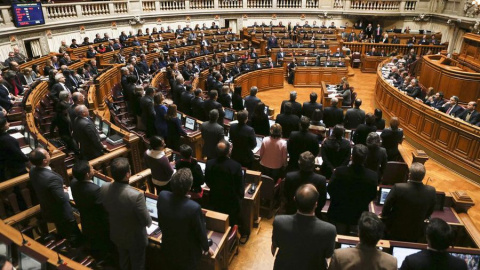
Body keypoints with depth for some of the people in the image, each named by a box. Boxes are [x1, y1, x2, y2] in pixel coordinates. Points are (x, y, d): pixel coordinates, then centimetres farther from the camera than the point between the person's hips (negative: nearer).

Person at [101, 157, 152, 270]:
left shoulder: (104, 188, -22)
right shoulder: (136, 195, -40)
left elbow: (106, 209, -2)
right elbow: (147, 222, -26)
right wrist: (148, 221, -3)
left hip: (116, 234, 5)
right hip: (134, 238, -5)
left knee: (123, 259, 32)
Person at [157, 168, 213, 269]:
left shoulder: (162, 196, -23)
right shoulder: (194, 207, -38)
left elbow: (160, 223, -4)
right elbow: (201, 231, -20)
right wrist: (206, 248, 0)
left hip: (168, 247, 4)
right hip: (187, 252, -4)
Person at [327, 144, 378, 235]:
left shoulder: (339, 171, -26)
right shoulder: (373, 176, -23)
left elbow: (330, 190, -11)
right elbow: (372, 196, -6)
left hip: (339, 214, 0)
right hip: (359, 216, 1)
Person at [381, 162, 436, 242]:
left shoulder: (398, 188, -28)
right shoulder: (431, 191, -17)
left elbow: (386, 206, -13)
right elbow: (429, 213, 1)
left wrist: (384, 215, 8)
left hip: (394, 231, -3)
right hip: (416, 235, 3)